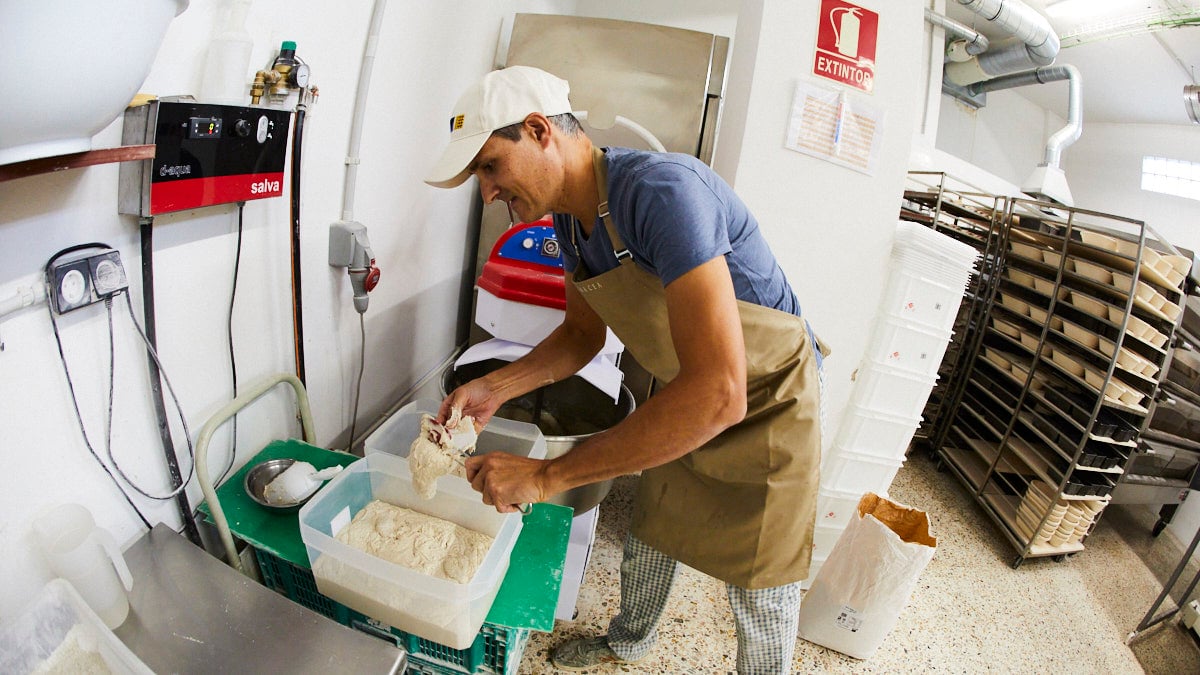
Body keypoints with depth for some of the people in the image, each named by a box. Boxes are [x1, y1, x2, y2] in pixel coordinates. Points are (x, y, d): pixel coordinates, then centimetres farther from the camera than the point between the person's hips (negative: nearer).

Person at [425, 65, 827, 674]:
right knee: (649, 536, 25)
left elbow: (717, 393, -41)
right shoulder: (569, 217, -5)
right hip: (682, 399, 8)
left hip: (763, 407, -7)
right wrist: (495, 387, -10)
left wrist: (548, 476, -35)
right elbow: (583, 333, 7)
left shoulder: (662, 190, -34)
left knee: (760, 599, 9)